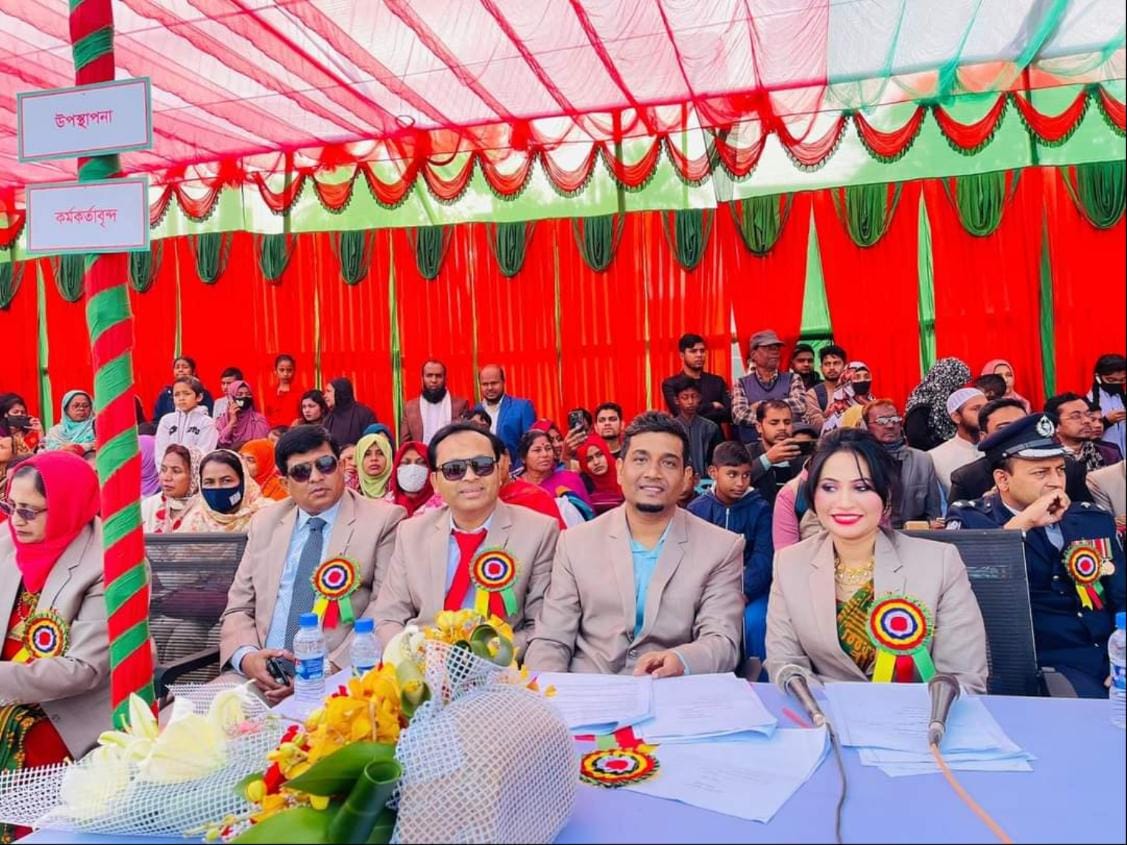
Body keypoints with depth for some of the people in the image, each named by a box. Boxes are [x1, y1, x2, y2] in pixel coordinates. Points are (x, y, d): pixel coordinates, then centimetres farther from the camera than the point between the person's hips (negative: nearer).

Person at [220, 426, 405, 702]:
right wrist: (246, 656, -6)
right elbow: (238, 608, 15)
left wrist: (328, 669, -17)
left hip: (338, 680, -4)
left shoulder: (383, 521, -1)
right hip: (261, 676, 4)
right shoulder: (264, 524, 15)